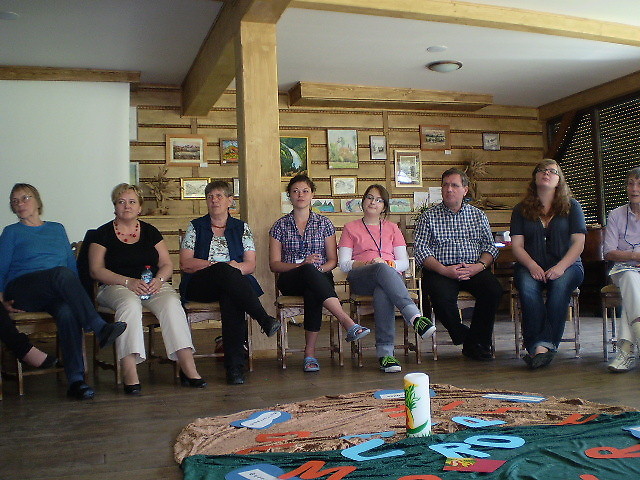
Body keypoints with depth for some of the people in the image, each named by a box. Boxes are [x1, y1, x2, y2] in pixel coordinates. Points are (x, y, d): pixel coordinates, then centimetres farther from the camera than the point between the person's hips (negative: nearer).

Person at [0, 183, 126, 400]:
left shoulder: (57, 229, 26)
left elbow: (72, 264, 22)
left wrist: (75, 291, 5)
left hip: (56, 294, 2)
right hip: (22, 290, -2)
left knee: (67, 310, -36)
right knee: (62, 274, -36)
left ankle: (76, 380, -45)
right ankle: (99, 328, -48)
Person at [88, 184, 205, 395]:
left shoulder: (150, 231, 17)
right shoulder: (104, 233, 9)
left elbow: (167, 264, 12)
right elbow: (96, 270, -2)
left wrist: (159, 280, -11)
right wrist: (128, 282, -16)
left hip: (154, 285, 3)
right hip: (116, 287, -2)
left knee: (171, 303, -30)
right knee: (130, 304, -37)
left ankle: (188, 368, -34)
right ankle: (129, 373, -42)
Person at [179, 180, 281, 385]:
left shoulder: (242, 228, 17)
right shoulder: (195, 227, 15)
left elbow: (250, 264, 8)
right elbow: (185, 263, 3)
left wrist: (238, 267, -16)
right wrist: (214, 265, -11)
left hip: (234, 283, 1)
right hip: (199, 286, 0)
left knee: (232, 299, -37)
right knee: (225, 271, -36)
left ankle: (235, 366, -40)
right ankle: (265, 320, -41)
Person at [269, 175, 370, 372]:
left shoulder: (324, 223, 13)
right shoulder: (280, 226, 11)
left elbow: (333, 260, 10)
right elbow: (274, 264, 4)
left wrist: (320, 268, -13)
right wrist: (302, 265, -13)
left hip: (320, 277, 1)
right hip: (290, 281, -1)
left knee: (312, 293, -39)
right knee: (309, 271, -39)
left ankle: (310, 353, -37)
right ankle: (348, 323, -48)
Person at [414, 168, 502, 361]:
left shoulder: (478, 215, 19)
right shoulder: (428, 217, 10)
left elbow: (490, 246, 12)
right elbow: (421, 250, -1)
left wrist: (479, 266, -9)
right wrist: (444, 270, -15)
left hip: (474, 270, 2)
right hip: (440, 271, -2)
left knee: (493, 289, -28)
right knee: (442, 296, -34)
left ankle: (475, 343, -9)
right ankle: (463, 336, -4)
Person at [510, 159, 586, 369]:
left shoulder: (571, 206, 11)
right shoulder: (521, 210, 12)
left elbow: (578, 243, 1)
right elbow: (517, 246, 3)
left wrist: (561, 267, -17)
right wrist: (532, 266, -16)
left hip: (566, 265, 0)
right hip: (531, 266, 0)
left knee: (561, 284, -35)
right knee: (527, 287, -33)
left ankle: (542, 345, -40)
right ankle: (543, 348, -40)